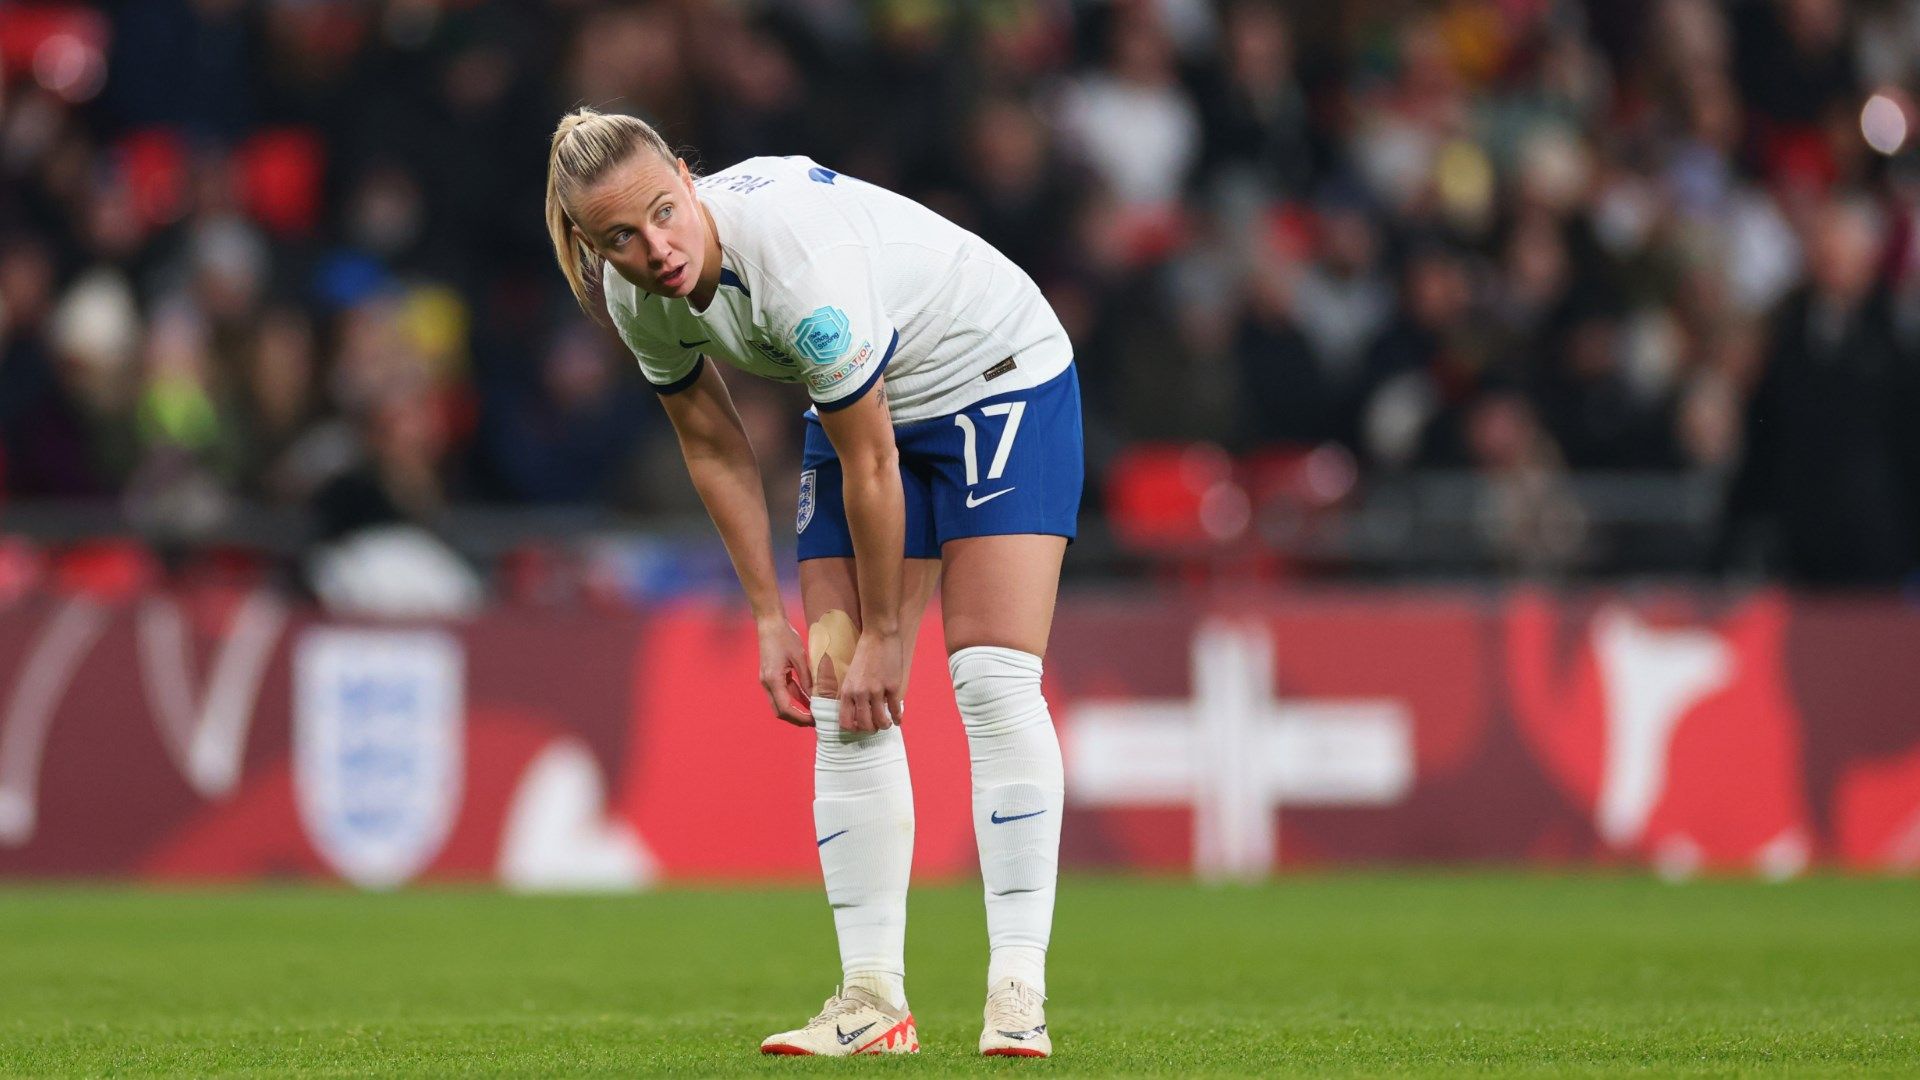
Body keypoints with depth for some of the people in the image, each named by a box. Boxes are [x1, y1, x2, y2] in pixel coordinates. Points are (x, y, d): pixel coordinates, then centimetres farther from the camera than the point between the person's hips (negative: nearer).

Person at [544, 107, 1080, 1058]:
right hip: (862, 404, 7)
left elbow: (870, 465, -28)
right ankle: (873, 999, -3)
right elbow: (713, 447, 1)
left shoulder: (798, 257, -38)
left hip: (1000, 382, -7)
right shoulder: (640, 297, -16)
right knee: (840, 703, -4)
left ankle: (1018, 994, -18)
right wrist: (768, 616, 0)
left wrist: (883, 633, -17)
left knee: (994, 678, -16)